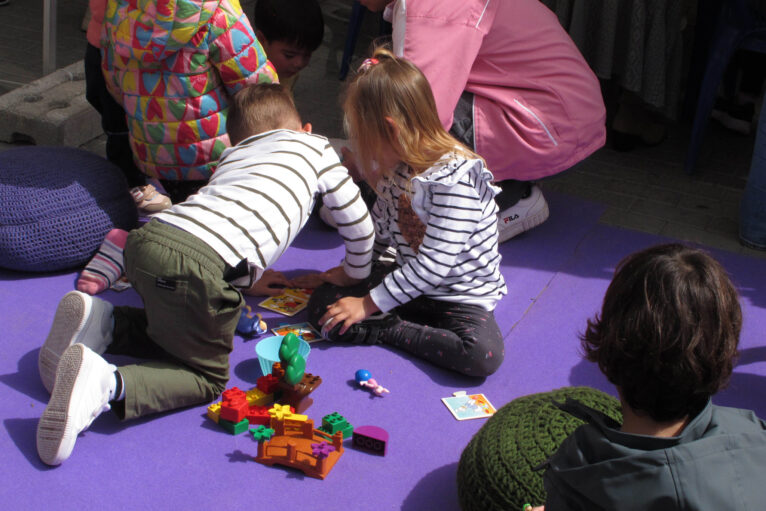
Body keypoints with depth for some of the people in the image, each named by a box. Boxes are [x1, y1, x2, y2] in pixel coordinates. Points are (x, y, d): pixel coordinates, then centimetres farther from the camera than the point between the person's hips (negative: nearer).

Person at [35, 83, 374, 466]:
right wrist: (355, 273, 45)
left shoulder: (230, 157, 38)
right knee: (207, 376, 8)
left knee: (173, 329, 31)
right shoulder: (315, 147, 25)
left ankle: (101, 322, 6)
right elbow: (357, 220, 29)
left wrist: (247, 280, 45)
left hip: (147, 237, 7)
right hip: (199, 263, -6)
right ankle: (106, 384, -15)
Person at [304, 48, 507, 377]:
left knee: (484, 353, -35)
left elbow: (434, 265, -28)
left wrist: (368, 304, -24)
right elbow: (379, 229, 18)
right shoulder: (397, 166, 0)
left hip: (463, 293, -6)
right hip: (411, 282, 6)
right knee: (322, 302, -7)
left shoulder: (454, 179, -27)